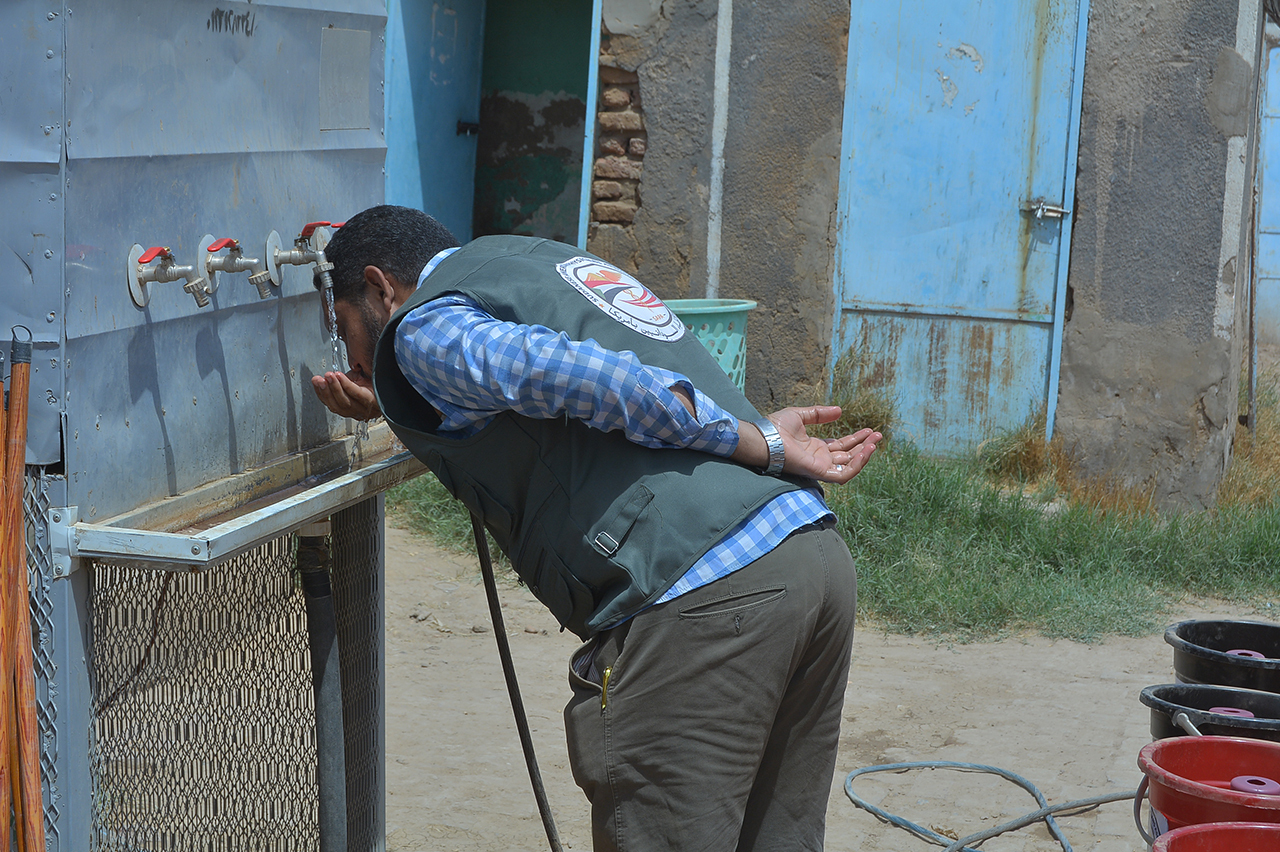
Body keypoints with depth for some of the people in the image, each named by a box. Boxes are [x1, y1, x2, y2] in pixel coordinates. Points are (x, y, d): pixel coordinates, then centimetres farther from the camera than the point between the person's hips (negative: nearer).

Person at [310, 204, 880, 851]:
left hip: (701, 603, -9)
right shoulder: (541, 257, 30)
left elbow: (605, 385, -14)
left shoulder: (427, 324, 2)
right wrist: (397, 411, 37)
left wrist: (763, 445, -4)